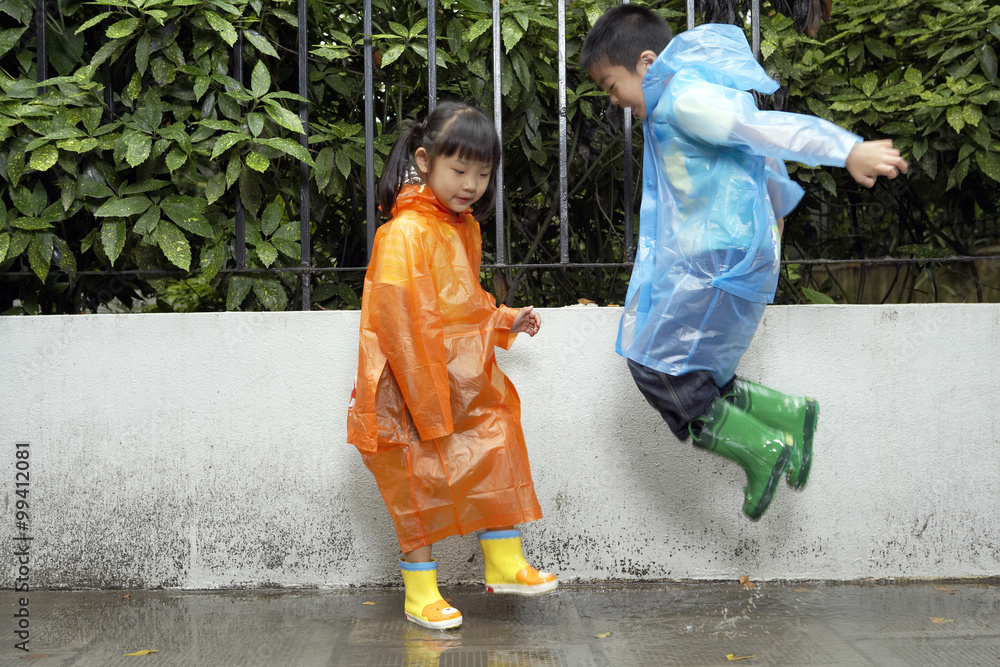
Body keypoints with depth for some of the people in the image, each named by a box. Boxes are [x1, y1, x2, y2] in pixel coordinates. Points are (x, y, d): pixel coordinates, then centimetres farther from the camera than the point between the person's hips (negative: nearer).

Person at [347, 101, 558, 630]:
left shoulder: (464, 227, 9)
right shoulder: (406, 233, -19)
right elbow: (399, 325, -22)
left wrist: (505, 322, 10)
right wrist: (431, 404, -21)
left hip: (469, 389, 8)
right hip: (415, 391, -8)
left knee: (496, 460, 11)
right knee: (419, 487, 4)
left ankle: (505, 565, 26)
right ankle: (420, 596, 18)